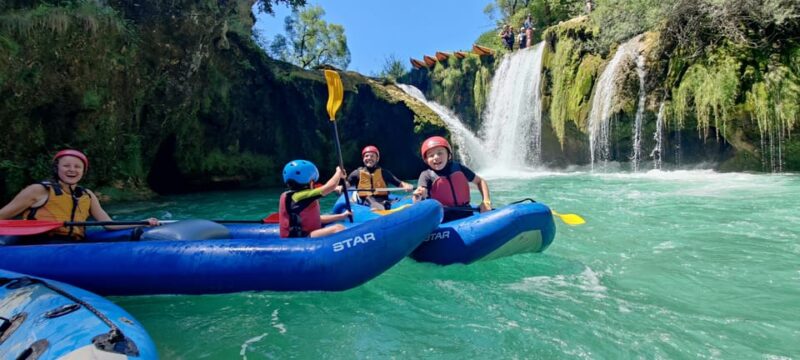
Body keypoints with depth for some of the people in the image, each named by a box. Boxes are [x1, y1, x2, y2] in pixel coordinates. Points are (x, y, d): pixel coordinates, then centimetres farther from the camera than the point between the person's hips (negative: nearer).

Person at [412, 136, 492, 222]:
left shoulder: (458, 168, 6)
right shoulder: (426, 175, -3)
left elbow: (480, 181, 17)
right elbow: (421, 192, -20)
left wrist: (486, 201, 3)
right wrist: (417, 197, -45)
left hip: (466, 214, 2)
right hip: (444, 221, -2)